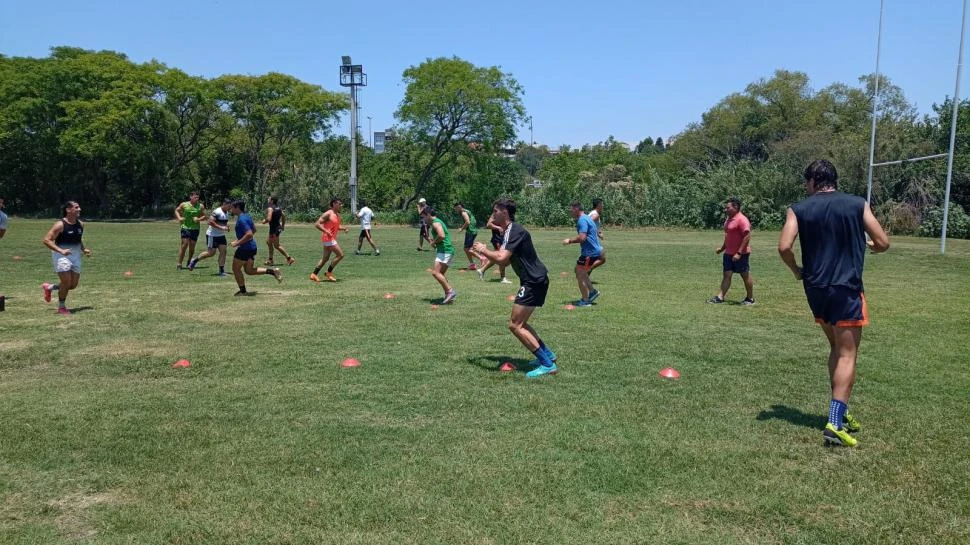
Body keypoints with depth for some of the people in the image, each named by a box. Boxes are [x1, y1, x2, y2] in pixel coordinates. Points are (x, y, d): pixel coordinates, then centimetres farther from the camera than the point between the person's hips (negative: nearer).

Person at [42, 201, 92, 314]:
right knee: (66, 282, -11)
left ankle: (49, 287, 36)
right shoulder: (60, 225, -15)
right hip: (62, 255, -7)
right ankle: (61, 307, 11)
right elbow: (46, 240, -18)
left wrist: (84, 249, 5)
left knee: (73, 285, 9)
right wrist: (61, 250, -29)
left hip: (75, 255, 7)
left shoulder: (80, 224, 5)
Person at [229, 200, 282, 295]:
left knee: (236, 269, 7)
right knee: (249, 271, 17)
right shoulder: (247, 216, 10)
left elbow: (249, 234, -29)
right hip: (252, 247, 10)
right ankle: (272, 271, 8)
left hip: (245, 248, -10)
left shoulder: (241, 219, -20)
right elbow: (254, 230, 22)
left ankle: (243, 291, 15)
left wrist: (237, 243, -22)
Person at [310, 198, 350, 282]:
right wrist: (326, 231, -28)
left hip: (332, 238, 9)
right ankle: (329, 272, 0)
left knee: (325, 258, 12)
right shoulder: (328, 214, -13)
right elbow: (317, 224, -17)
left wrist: (343, 228, 8)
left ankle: (314, 274, 17)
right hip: (328, 238, -9)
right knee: (340, 254, -10)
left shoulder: (338, 215, 14)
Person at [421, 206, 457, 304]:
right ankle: (448, 295, 12)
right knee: (440, 274, 13)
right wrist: (434, 241, 17)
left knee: (435, 272, -17)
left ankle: (450, 291, -19)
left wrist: (434, 242, -10)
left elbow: (441, 235, -26)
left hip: (445, 251, -11)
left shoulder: (435, 223, -10)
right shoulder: (438, 222, 22)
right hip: (446, 251, 11)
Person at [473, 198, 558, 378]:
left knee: (515, 325, -9)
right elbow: (505, 260, 22)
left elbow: (501, 258, -30)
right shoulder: (509, 231, 15)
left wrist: (483, 250, -14)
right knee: (518, 323, 18)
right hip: (534, 281, 11)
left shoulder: (514, 231, -18)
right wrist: (485, 253, 11)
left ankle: (548, 365, -8)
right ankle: (547, 354, 25)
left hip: (534, 282, -11)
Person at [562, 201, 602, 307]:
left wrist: (569, 241, -15)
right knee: (579, 270, 20)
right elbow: (596, 233, 27)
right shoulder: (586, 218, 16)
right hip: (593, 250, 10)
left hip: (590, 252, -10)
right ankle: (592, 291, 21)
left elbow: (582, 238, -27)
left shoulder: (582, 220, -18)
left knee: (580, 275, -3)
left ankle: (585, 301, 5)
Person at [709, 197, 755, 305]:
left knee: (745, 275, 4)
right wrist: (722, 248, 20)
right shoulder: (729, 219, 12)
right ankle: (720, 297, 2)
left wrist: (739, 253, -25)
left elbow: (747, 236, -23)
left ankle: (750, 299, 15)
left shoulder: (742, 219, -18)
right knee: (727, 275, 4)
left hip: (741, 254, -9)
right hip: (728, 253, 9)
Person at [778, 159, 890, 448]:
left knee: (836, 348, 20)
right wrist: (866, 245, 24)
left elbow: (784, 247, -10)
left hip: (816, 290, 3)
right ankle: (835, 423, -8)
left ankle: (840, 411, 24)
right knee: (847, 355, 0)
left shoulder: (799, 209, 2)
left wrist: (797, 270, 8)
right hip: (847, 289, -3)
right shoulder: (858, 204, 1)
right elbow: (883, 243, 1)